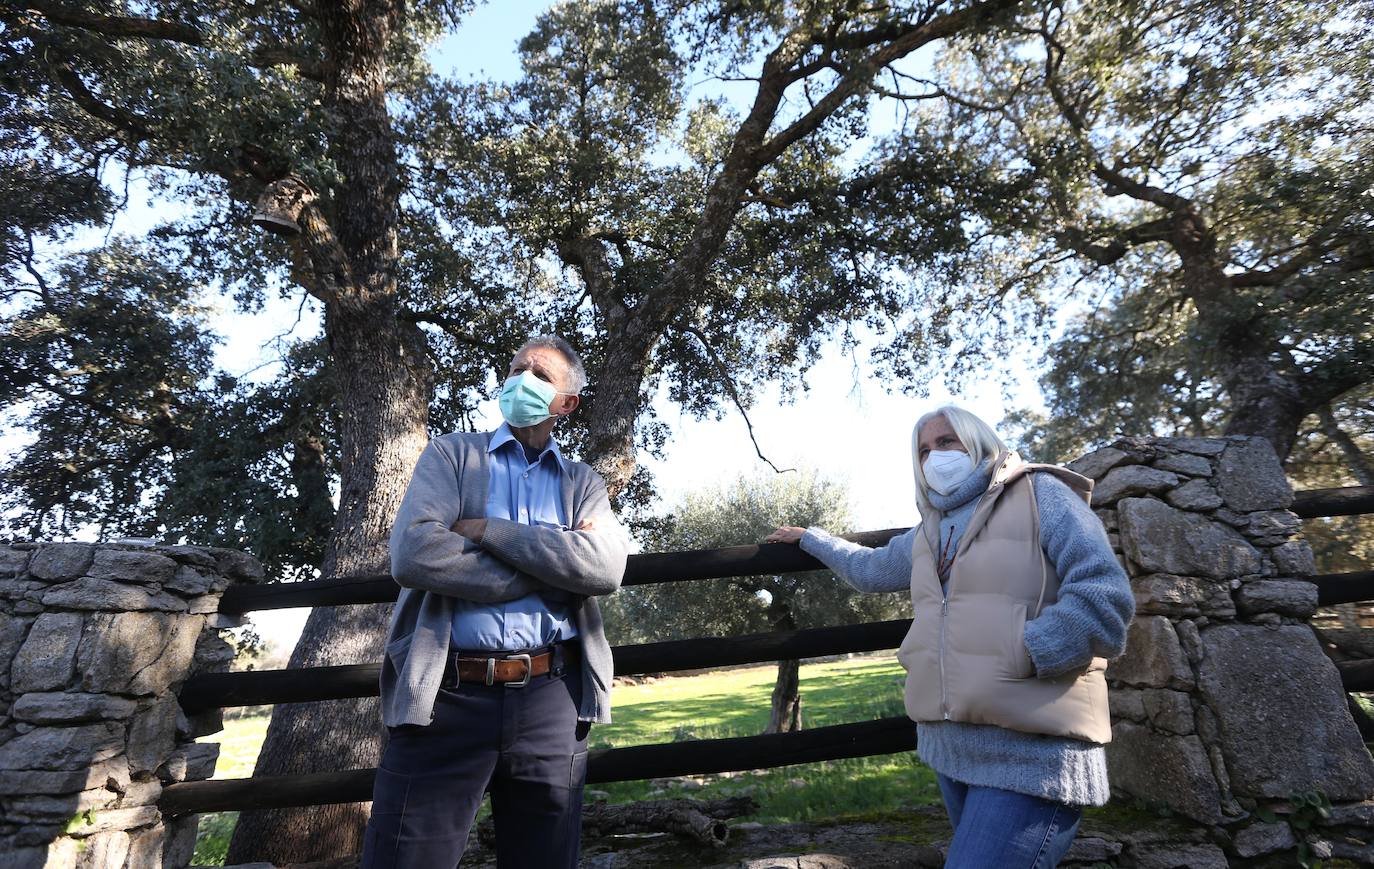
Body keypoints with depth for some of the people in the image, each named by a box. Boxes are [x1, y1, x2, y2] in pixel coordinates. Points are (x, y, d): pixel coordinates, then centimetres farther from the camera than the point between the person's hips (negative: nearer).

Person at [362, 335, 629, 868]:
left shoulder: (584, 484, 10)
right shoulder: (453, 454, 5)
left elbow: (606, 568, -10)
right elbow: (413, 554, -13)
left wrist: (488, 530, -13)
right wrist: (553, 570, -12)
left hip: (551, 702, 2)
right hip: (446, 697, -2)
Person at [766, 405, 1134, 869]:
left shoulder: (1039, 494, -3)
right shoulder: (927, 533, 18)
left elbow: (1104, 596, -14)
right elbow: (867, 568, 34)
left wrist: (1014, 660, -17)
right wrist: (807, 536, 40)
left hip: (1030, 751, -7)